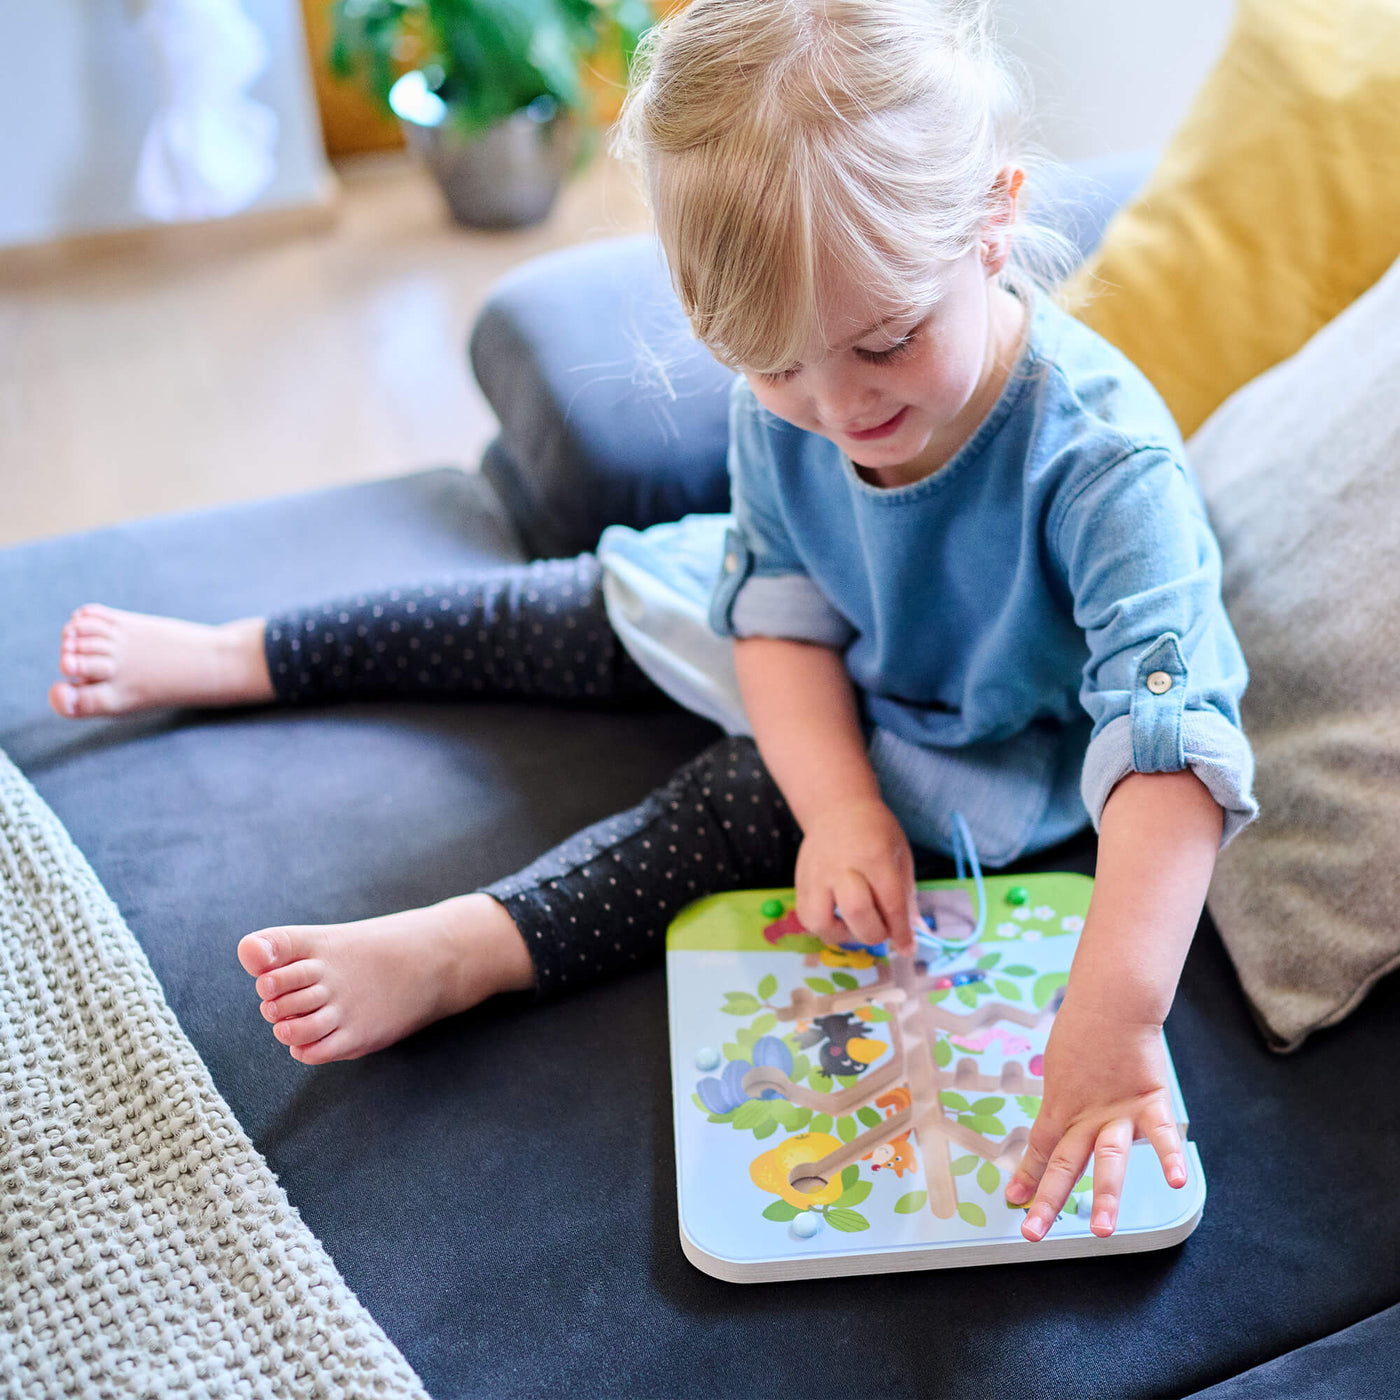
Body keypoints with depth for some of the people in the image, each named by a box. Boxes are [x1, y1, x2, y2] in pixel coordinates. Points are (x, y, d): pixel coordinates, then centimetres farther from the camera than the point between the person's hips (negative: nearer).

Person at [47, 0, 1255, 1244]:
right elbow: (785, 612, -17)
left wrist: (1112, 1020, -61)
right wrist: (841, 807, -33)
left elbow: (1170, 741, -51)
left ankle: (458, 954, -24)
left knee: (753, 795, -27)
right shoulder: (782, 403, -26)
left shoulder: (1100, 458, -42)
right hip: (839, 656, 5)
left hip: (996, 744, -4)